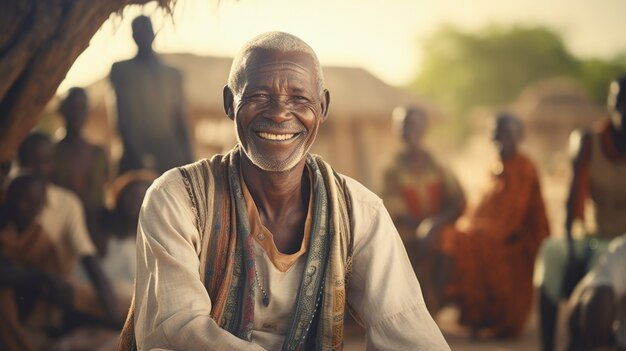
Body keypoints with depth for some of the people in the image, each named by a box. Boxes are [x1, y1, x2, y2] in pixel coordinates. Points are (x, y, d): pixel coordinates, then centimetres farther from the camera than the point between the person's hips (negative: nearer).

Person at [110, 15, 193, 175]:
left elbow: (181, 122, 15)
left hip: (172, 161, 2)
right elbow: (123, 118, 0)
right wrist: (138, 156, -13)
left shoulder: (173, 75, 17)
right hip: (137, 160, -2)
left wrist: (189, 162, 6)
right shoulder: (121, 70, 9)